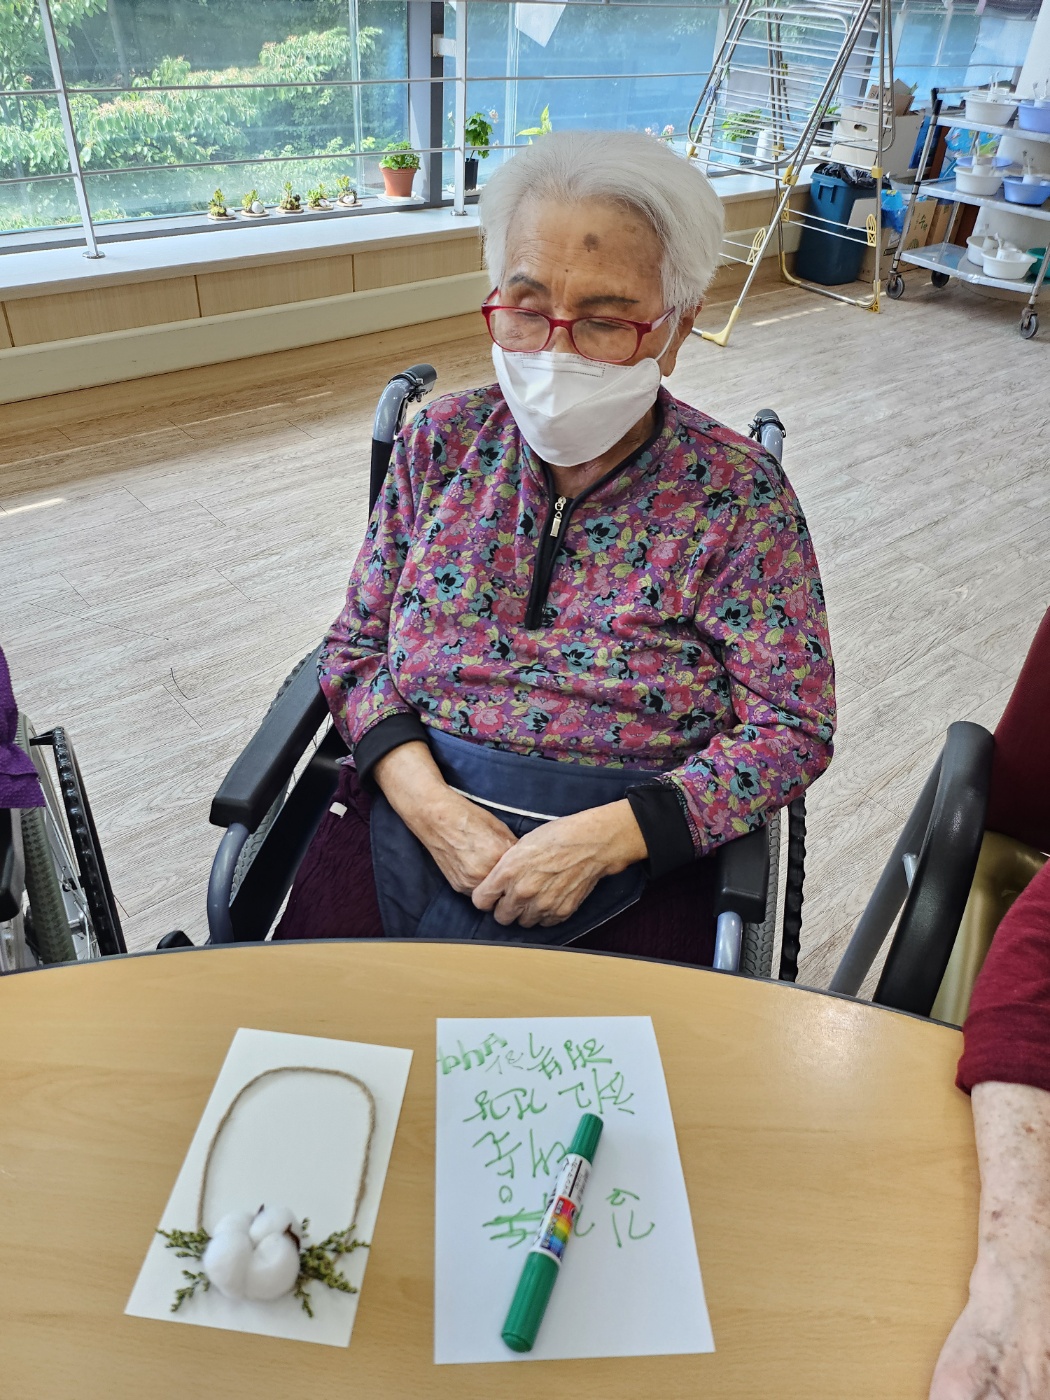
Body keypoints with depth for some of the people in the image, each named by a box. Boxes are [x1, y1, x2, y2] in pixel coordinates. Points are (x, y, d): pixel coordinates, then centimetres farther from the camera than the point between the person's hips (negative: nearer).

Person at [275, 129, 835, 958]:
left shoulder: (737, 493, -8)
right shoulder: (444, 443, 1)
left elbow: (792, 727, -7)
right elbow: (357, 647, 5)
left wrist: (605, 836, -19)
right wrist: (429, 802, -13)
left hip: (631, 860, -1)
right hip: (409, 819, 2)